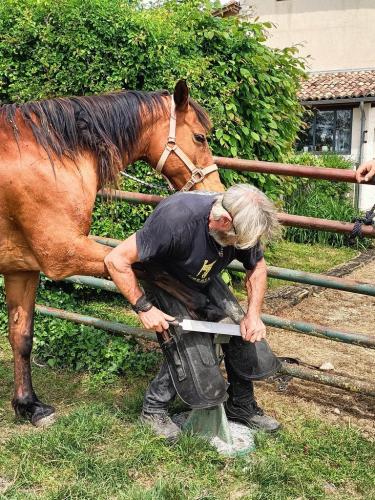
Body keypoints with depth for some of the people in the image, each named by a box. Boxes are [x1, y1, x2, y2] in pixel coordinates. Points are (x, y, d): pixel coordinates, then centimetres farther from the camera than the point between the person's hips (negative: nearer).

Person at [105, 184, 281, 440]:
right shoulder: (177, 219, -44)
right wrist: (144, 308, -34)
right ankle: (154, 409, 6)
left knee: (240, 333, -1)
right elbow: (116, 260, -38)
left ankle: (241, 406, 19)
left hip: (203, 285, 6)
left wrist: (254, 314, -17)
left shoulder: (242, 224, -25)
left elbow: (257, 266, -4)